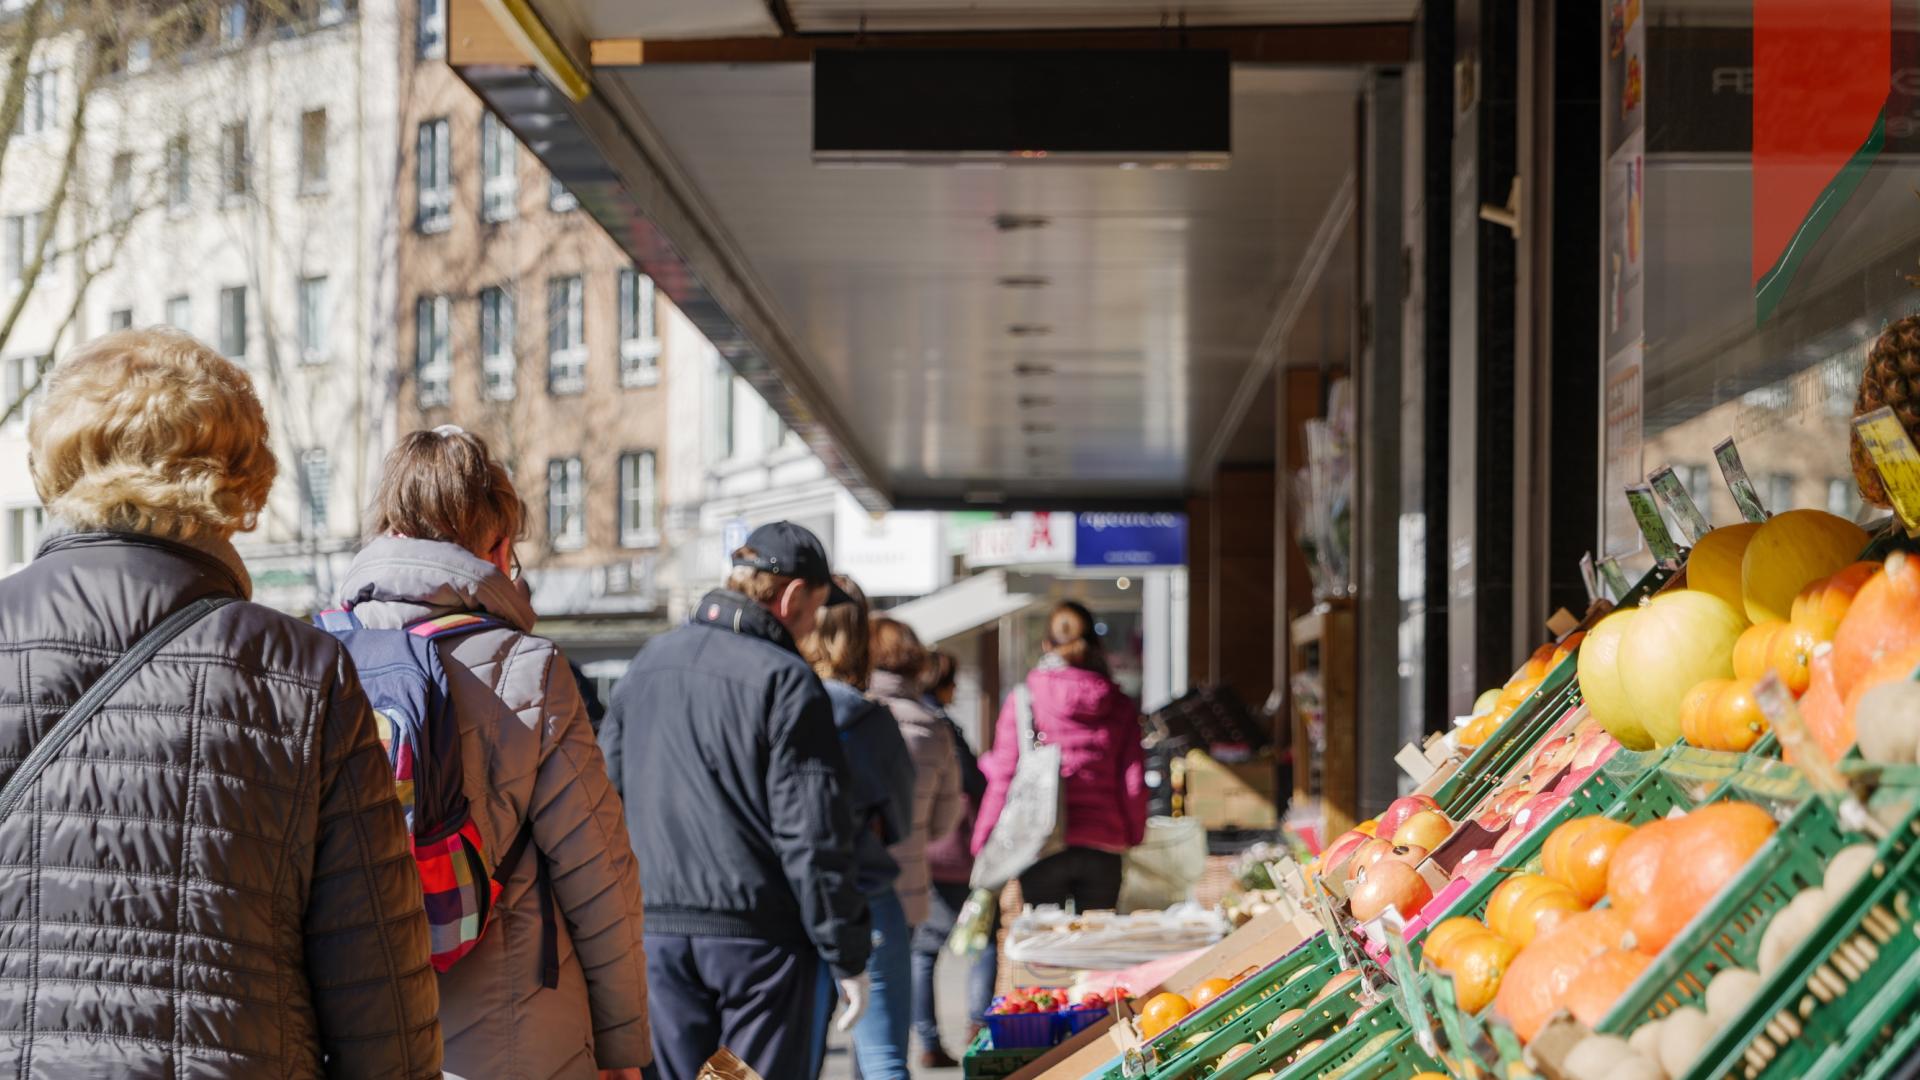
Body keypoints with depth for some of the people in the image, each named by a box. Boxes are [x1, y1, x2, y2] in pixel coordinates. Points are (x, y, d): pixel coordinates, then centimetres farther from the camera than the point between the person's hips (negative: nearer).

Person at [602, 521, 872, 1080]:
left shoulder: (649, 663, 11)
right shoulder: (786, 682, -10)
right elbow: (813, 836, -12)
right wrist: (848, 958, -6)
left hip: (657, 932, 5)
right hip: (757, 936, -5)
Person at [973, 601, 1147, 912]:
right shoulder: (1120, 705, 5)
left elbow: (1002, 779, -2)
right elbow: (1134, 783, 4)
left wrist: (983, 843, 5)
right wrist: (1133, 838, 15)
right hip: (1103, 849, 2)